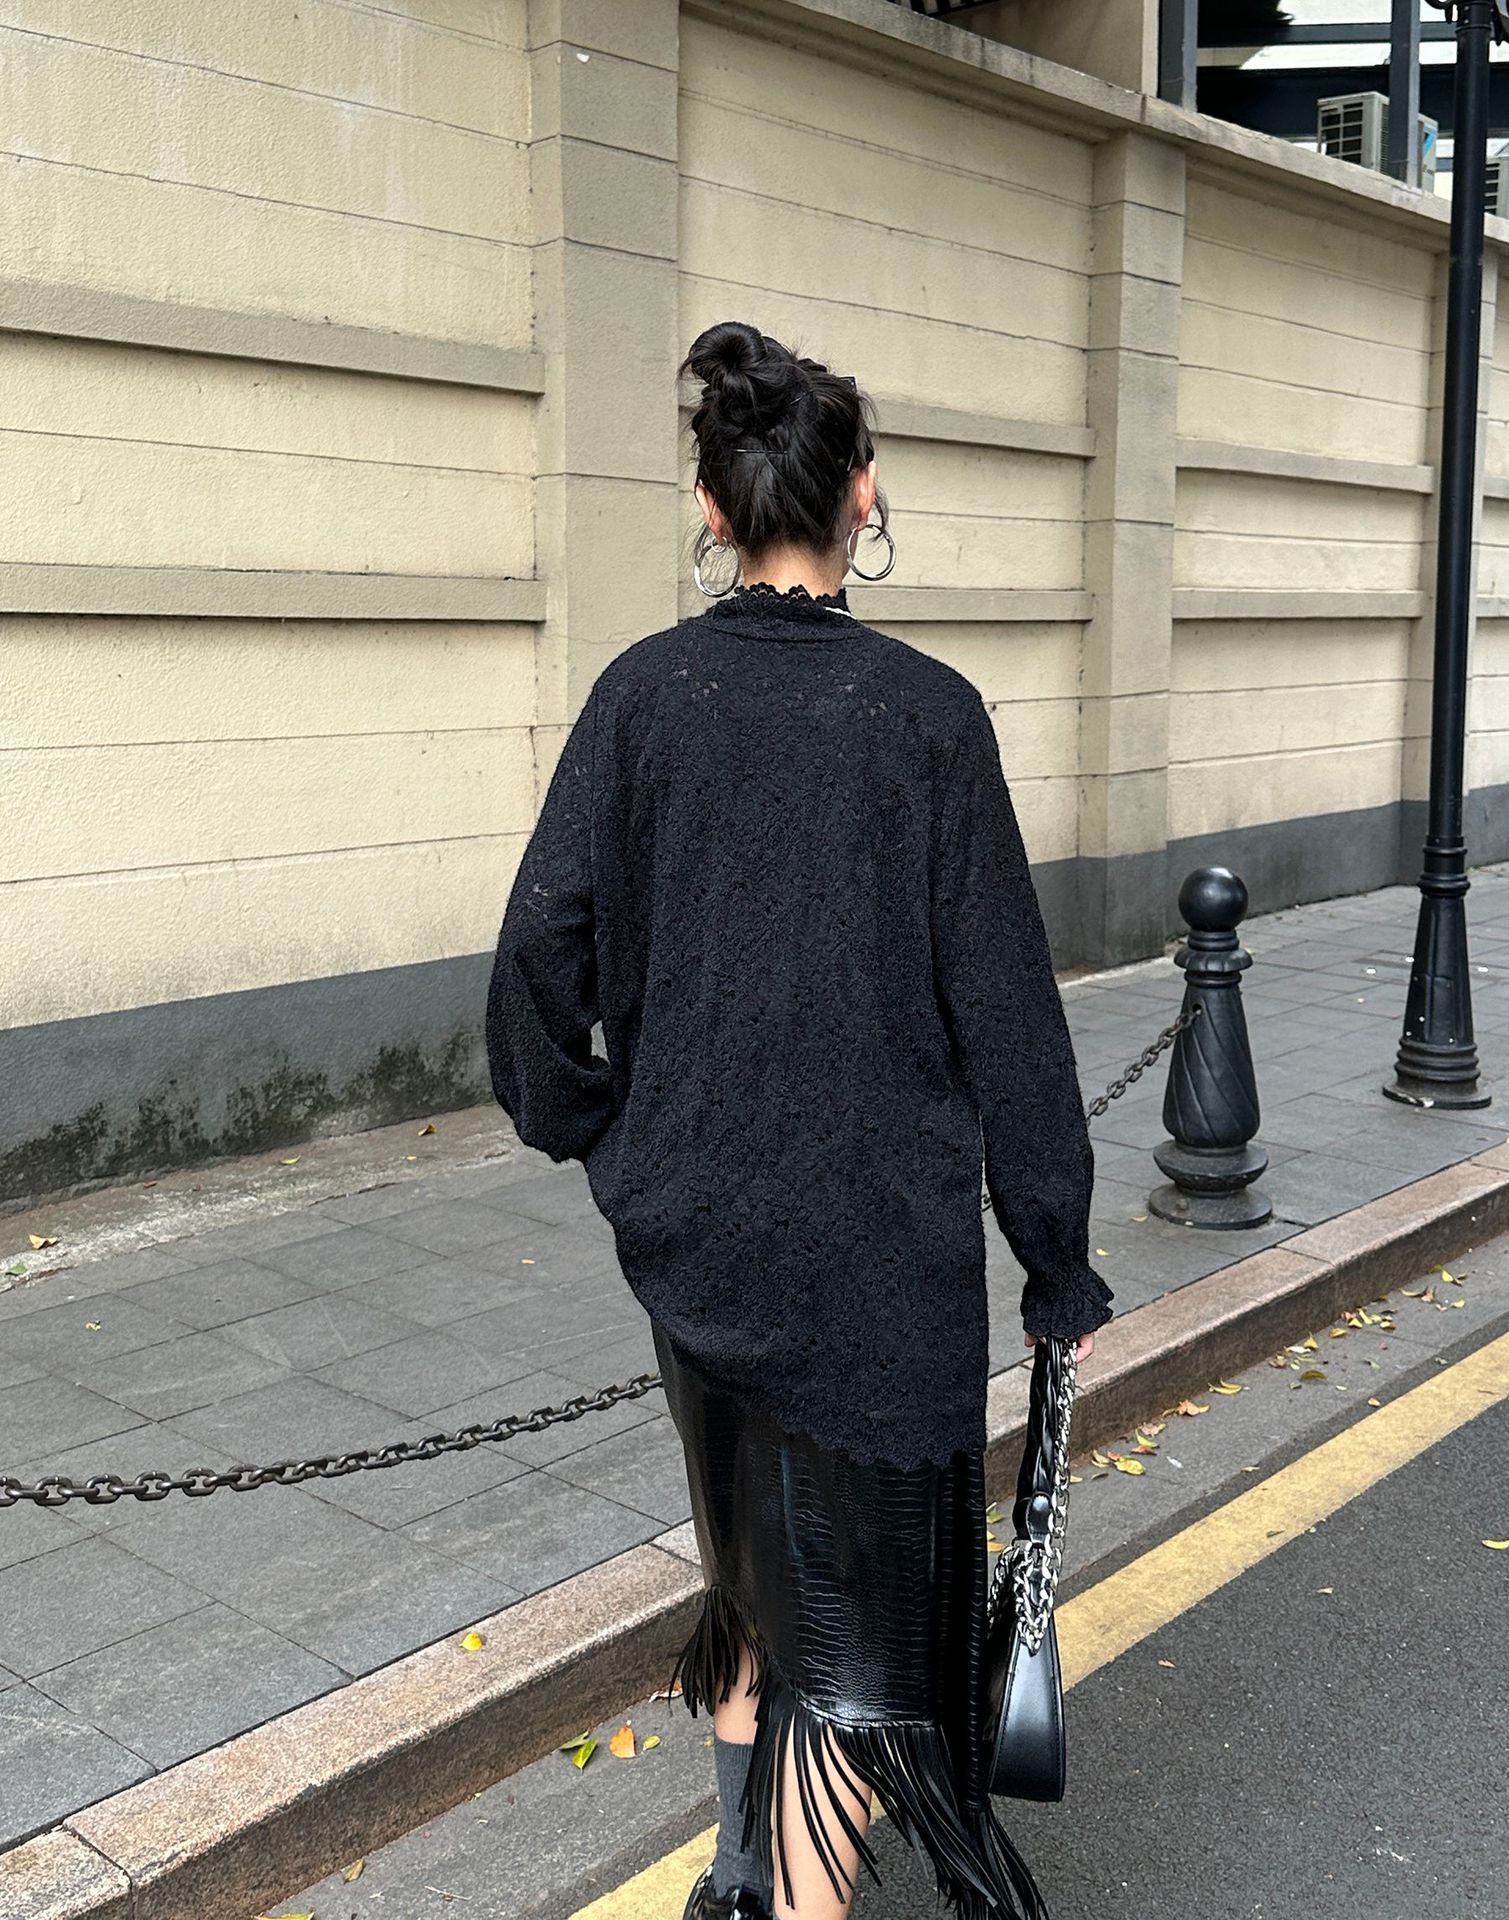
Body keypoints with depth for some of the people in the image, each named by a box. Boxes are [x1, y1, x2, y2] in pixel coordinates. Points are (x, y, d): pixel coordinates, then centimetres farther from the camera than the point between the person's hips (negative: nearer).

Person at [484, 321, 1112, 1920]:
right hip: (881, 1245, -4)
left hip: (689, 1228, 5)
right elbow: (1003, 1008, -9)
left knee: (754, 1564, 27)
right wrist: (1057, 1259, 0)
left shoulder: (642, 693, -4)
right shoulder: (925, 712, -12)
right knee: (856, 1625, 8)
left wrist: (590, 1129, 11)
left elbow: (540, 949, -6)